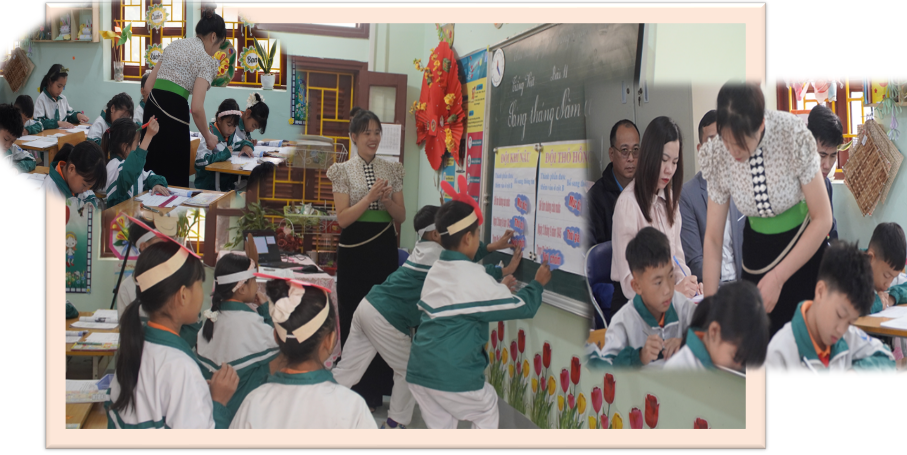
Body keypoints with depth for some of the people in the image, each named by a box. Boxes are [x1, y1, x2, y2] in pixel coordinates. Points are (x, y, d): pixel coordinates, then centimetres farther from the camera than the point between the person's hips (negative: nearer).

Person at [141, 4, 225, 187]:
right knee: (175, 179, 2)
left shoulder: (174, 45, 19)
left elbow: (148, 85, 18)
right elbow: (196, 108, -12)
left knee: (153, 174, 15)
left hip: (151, 111, 7)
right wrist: (208, 137, 2)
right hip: (174, 112, -7)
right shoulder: (206, 60, -3)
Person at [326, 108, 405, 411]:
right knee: (353, 317, 3)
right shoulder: (344, 171, -1)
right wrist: (370, 197, -19)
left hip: (384, 248, 3)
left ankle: (379, 387, 17)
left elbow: (401, 217, 8)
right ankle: (356, 387, 15)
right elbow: (343, 218, -8)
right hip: (355, 249, -3)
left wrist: (388, 201, -12)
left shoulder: (392, 170, 9)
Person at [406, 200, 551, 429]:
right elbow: (523, 307, -4)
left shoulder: (435, 271, 11)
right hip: (453, 374, -7)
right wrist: (537, 284, 15)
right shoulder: (475, 277, -12)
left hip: (419, 370, 7)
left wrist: (499, 288, 32)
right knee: (487, 415, 19)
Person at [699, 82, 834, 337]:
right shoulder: (718, 156, -17)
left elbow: (822, 219, -18)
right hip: (757, 246, 2)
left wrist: (777, 278, -22)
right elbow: (713, 238, -9)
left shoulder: (793, 136, -25)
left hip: (804, 242, -2)